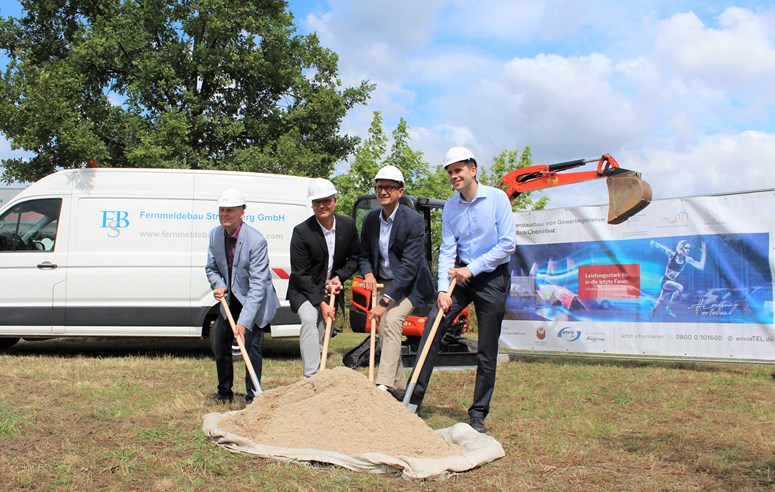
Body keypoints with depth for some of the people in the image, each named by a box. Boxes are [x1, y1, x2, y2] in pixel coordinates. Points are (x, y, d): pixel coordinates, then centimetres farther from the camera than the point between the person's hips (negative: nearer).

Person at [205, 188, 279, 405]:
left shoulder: (256, 240, -28)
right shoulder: (215, 235, -8)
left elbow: (258, 284, -31)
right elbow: (211, 268, 7)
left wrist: (244, 321, -36)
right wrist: (219, 285, -18)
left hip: (256, 300, -6)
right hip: (230, 299, 6)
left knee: (251, 344, -14)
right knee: (218, 342, 8)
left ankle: (253, 395, 0)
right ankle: (224, 392, 27)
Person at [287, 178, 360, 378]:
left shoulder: (348, 225, -6)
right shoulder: (301, 232, -19)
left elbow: (354, 258, 7)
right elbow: (300, 274, -17)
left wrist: (339, 277, -11)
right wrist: (321, 303, -20)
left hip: (331, 288, 5)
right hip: (304, 290, -4)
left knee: (322, 336, 8)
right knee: (309, 319, -29)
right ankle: (311, 377, -32)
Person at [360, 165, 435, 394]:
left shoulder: (413, 220, -21)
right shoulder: (370, 220, -2)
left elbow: (409, 266, -26)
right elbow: (364, 255, 11)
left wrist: (385, 302, -30)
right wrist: (368, 273, -14)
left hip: (410, 283, -6)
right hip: (385, 282, 6)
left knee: (392, 321, -24)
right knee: (384, 330, 3)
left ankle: (384, 385, -27)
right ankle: (399, 386, 17)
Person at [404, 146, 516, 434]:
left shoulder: (497, 198, -9)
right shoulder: (449, 207, 3)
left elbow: (508, 243, -13)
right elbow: (447, 250, -2)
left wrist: (472, 269, -16)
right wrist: (443, 290, -15)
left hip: (492, 278, -3)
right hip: (461, 274, 4)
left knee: (487, 351, 1)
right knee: (433, 326, -11)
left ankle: (478, 413, 12)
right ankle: (414, 397, -6)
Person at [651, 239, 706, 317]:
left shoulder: (687, 259, -3)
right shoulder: (672, 254, -14)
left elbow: (701, 266, -5)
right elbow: (661, 248, -25)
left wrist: (703, 252, -10)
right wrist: (654, 243, -47)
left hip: (672, 282, 5)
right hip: (665, 281, -5)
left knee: (660, 302, 15)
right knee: (680, 287, -32)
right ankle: (669, 308, -19)